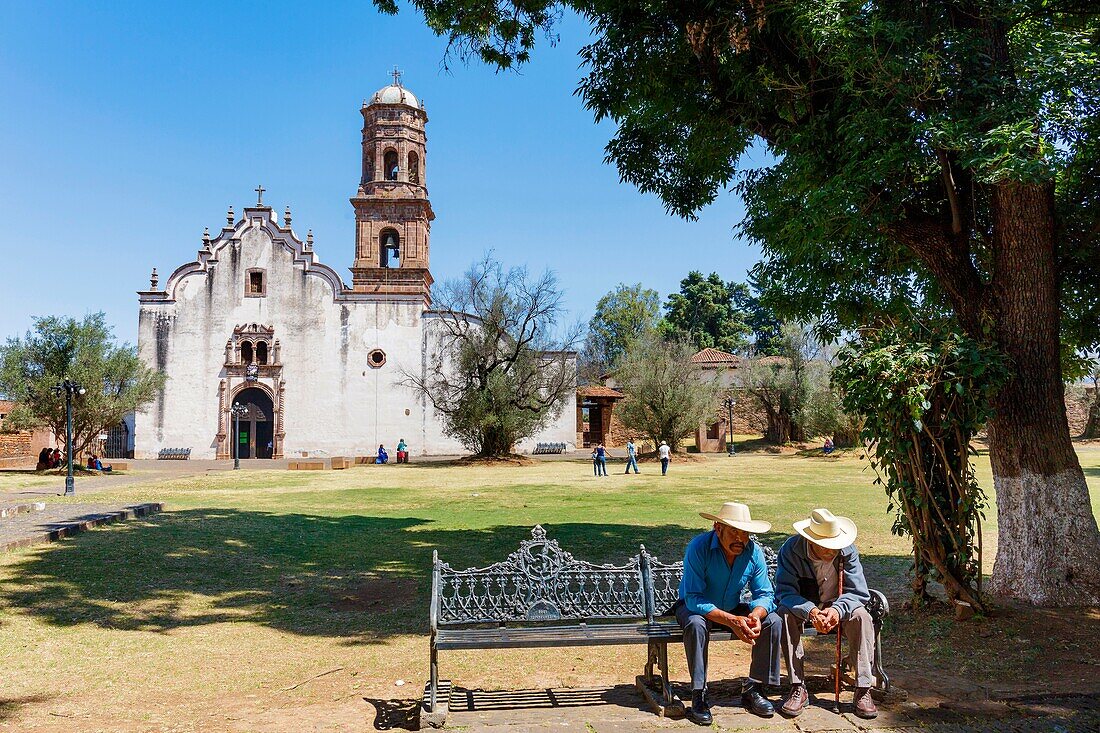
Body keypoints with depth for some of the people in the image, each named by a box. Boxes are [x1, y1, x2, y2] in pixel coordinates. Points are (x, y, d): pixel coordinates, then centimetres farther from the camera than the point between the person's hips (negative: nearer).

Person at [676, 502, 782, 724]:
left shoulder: (754, 552, -14)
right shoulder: (698, 548, -27)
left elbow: (765, 594, -10)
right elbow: (693, 599, -31)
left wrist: (756, 614, -34)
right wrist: (731, 621, -42)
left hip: (732, 608, 4)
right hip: (694, 607, -4)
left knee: (773, 622, -16)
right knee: (696, 624, -37)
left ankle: (753, 689, -5)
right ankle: (699, 695, -24)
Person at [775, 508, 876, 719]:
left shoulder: (847, 550, -17)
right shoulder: (791, 549, -22)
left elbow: (858, 592, -18)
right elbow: (785, 592, -27)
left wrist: (837, 609, -39)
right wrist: (811, 611, -46)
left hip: (837, 608, 1)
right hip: (802, 607, -1)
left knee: (861, 616, -28)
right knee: (785, 613, -33)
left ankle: (863, 690, -24)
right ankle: (798, 689, -30)